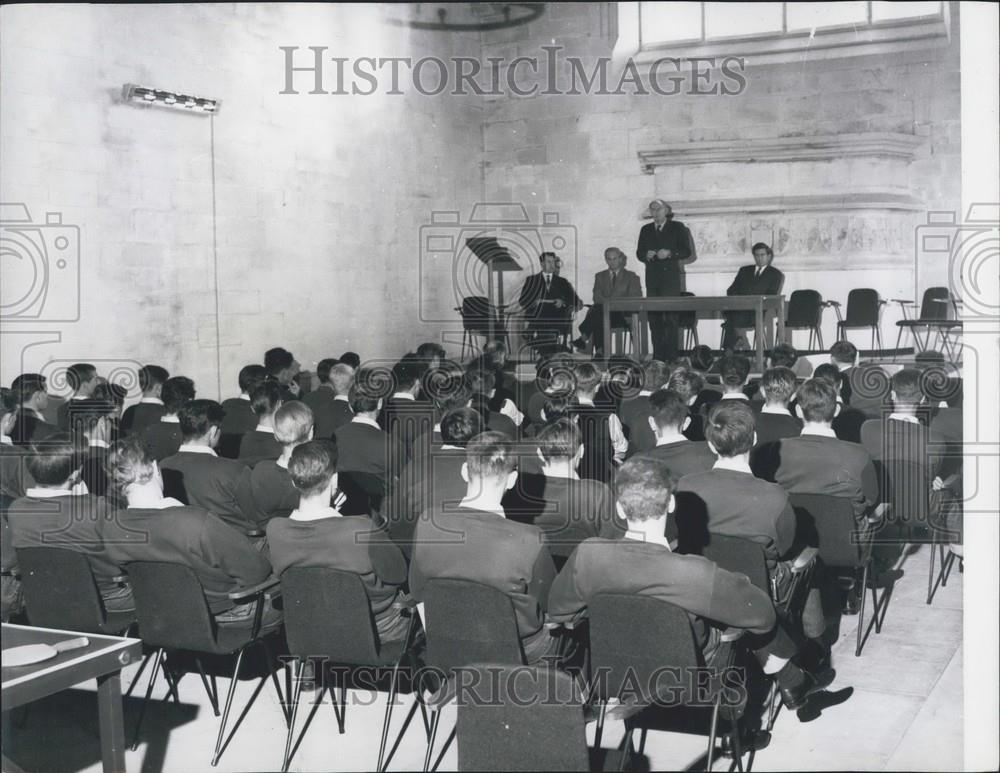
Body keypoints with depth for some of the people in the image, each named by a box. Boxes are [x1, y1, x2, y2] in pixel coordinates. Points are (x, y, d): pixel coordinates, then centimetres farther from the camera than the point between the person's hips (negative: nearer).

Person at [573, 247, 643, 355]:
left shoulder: (631, 276, 15)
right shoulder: (600, 276, 23)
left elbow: (635, 298, 3)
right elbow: (597, 297, 8)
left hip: (623, 315, -2)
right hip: (603, 311, 3)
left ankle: (583, 339, -41)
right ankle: (599, 352, -44)